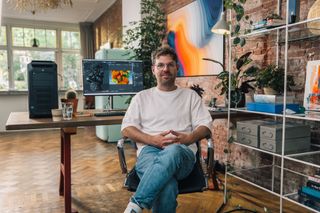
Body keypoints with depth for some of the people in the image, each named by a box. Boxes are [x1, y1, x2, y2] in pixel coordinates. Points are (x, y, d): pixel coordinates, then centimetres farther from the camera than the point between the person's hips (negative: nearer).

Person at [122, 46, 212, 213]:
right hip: (149, 151, 0)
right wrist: (153, 140, -8)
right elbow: (126, 128, 10)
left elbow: (205, 126, 13)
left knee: (173, 151, -42)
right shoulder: (142, 97, 21)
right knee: (167, 187, -38)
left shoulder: (190, 95, 21)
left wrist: (187, 138, -10)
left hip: (182, 153, 1)